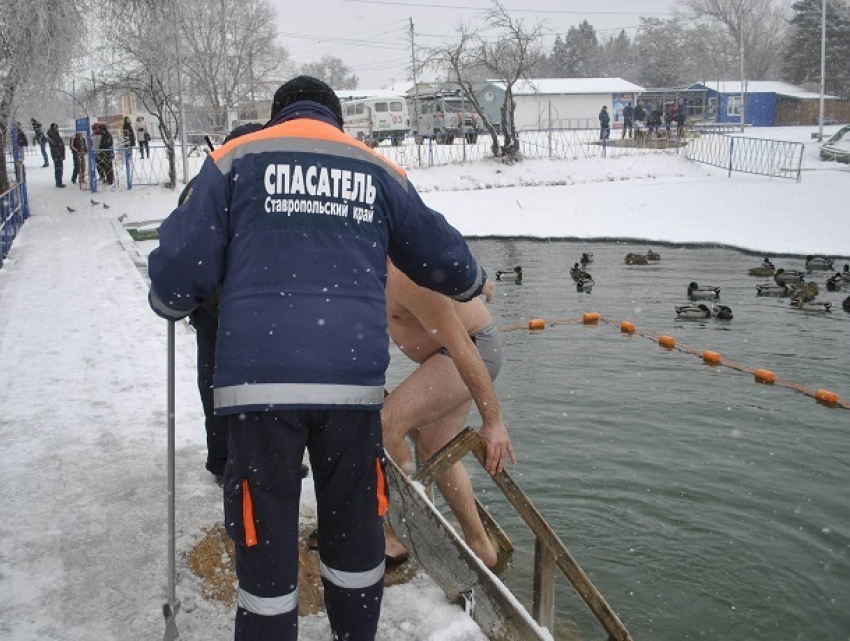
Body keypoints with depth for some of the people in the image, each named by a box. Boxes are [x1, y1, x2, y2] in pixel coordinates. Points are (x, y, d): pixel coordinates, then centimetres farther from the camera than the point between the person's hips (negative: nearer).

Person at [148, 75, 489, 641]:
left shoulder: (236, 159, 10)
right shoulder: (379, 171, 16)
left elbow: (184, 262, 4)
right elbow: (443, 256, 23)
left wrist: (170, 303, 25)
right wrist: (472, 282, 44)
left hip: (259, 377, -2)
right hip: (353, 379, 2)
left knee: (265, 537, 8)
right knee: (355, 527, 17)